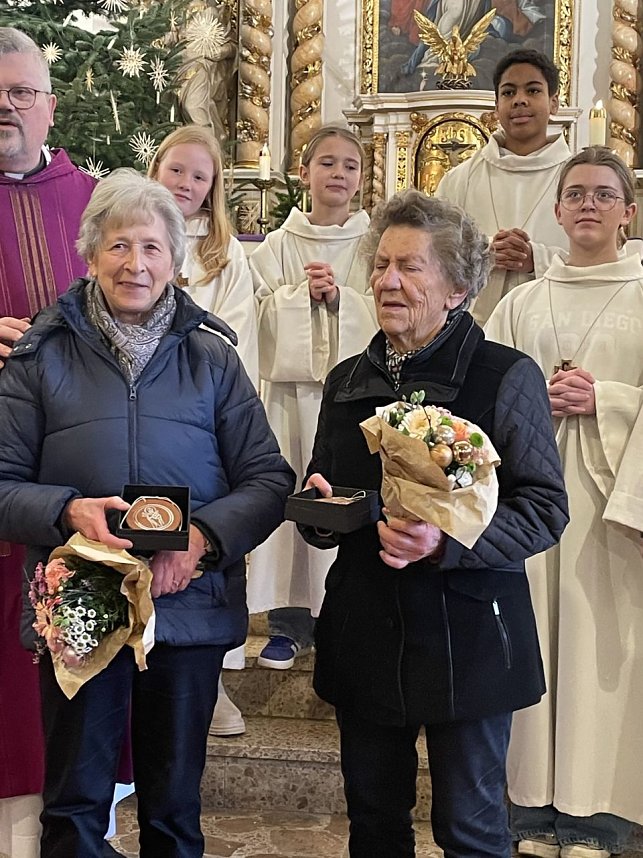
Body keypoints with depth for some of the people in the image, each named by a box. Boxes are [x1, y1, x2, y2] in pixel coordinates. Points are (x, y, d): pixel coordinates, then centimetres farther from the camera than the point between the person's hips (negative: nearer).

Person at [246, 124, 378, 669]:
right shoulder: (279, 245, 9)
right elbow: (264, 312, 3)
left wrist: (340, 296, -11)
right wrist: (303, 293, -10)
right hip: (292, 383, 1)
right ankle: (290, 620, 11)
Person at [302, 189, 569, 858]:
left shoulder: (507, 378, -5)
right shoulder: (347, 381, 11)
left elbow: (545, 509, -10)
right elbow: (322, 505, 20)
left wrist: (446, 540, -25)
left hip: (465, 638, -5)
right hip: (363, 635, 5)